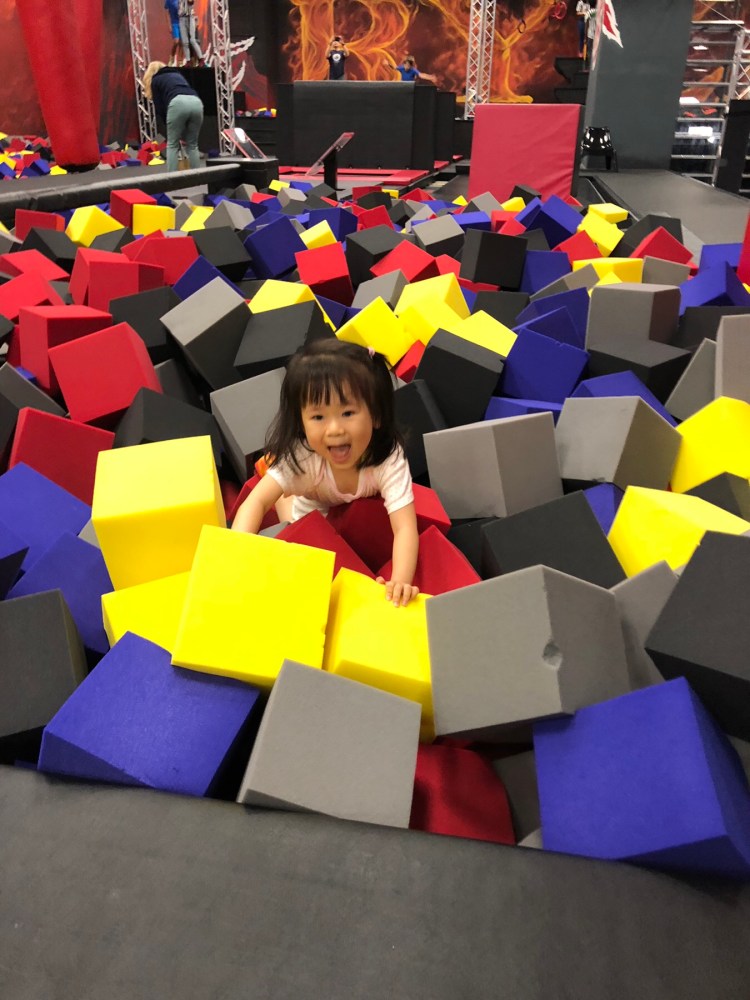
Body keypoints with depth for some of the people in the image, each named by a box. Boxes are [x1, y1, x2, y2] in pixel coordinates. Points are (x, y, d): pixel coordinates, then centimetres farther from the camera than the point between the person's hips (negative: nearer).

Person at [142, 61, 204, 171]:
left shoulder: (155, 80, 24)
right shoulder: (177, 74, 40)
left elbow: (159, 107, 16)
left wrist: (169, 123, 28)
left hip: (178, 103, -4)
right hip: (196, 102, 4)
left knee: (172, 145, 5)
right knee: (192, 145, 14)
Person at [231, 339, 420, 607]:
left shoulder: (389, 460, -44)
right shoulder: (300, 456, -40)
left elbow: (405, 527, -50)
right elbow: (257, 501, -39)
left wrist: (400, 582, -68)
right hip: (312, 518, 0)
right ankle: (286, 495, 25)